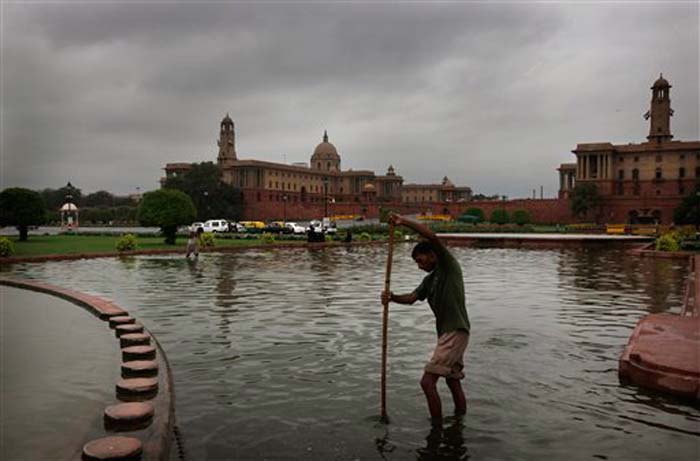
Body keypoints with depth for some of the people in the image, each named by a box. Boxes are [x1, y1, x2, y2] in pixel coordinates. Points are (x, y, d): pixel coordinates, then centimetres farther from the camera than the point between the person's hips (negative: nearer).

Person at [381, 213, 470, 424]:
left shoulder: (450, 266, -6)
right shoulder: (429, 280, 18)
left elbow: (432, 236, -20)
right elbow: (412, 297, 5)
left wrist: (403, 221, -19)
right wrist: (392, 297, -15)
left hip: (456, 332, -9)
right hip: (447, 334, 10)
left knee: (427, 381, -12)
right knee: (454, 383, 16)